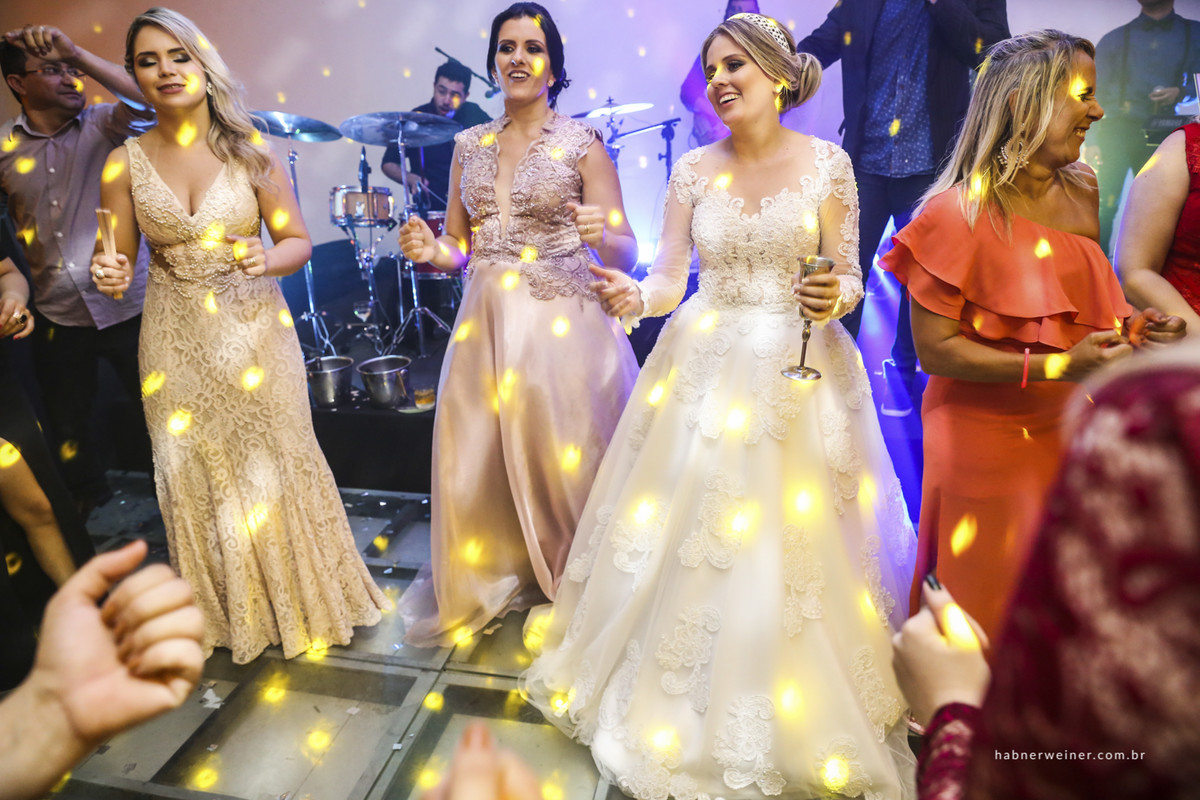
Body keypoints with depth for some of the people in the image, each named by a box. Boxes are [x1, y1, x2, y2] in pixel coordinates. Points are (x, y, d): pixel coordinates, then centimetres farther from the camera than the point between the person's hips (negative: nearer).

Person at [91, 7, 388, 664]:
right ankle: (223, 610, 34)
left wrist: (267, 260, -22)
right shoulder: (125, 163, 0)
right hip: (176, 343, 2)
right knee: (195, 474, 11)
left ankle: (299, 597, 29)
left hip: (253, 333, -2)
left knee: (273, 463, 6)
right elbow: (115, 258, 5)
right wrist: (110, 275, -17)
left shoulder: (250, 152, -4)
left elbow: (299, 242, -2)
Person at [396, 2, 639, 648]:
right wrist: (429, 251, -6)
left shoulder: (582, 142, -1)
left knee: (563, 457, 0)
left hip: (564, 326, -4)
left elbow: (625, 256, -5)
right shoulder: (469, 145, 12)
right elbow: (457, 248, 15)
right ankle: (492, 580, 32)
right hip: (485, 322, 4)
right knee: (474, 461, 7)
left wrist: (602, 236, -27)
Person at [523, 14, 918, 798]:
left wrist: (836, 296, -19)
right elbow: (670, 280, 2)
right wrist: (634, 296, -18)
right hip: (703, 367, 2)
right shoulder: (694, 168, 5)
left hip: (798, 373, -1)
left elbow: (848, 278, 3)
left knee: (791, 550, 2)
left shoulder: (827, 161, 1)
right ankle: (685, 712, 30)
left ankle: (805, 723, 28)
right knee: (690, 540, 5)